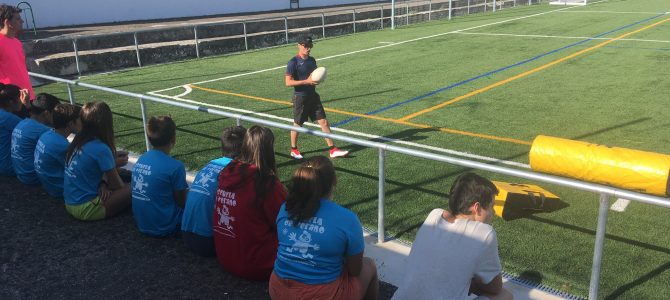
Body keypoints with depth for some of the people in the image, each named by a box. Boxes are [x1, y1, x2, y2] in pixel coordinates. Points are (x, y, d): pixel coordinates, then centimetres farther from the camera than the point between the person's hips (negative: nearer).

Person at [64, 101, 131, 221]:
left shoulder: (77, 143, 3)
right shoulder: (101, 149, -20)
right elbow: (116, 184, -10)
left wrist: (102, 184, -2)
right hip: (86, 209, -8)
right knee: (131, 189, -7)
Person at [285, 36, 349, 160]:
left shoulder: (312, 60, 8)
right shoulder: (293, 62, -12)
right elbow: (288, 82, -18)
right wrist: (306, 81, -24)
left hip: (313, 96, 6)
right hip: (300, 97, -6)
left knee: (324, 122, 2)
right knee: (297, 124, 8)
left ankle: (333, 150, 5)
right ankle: (294, 150, 27)